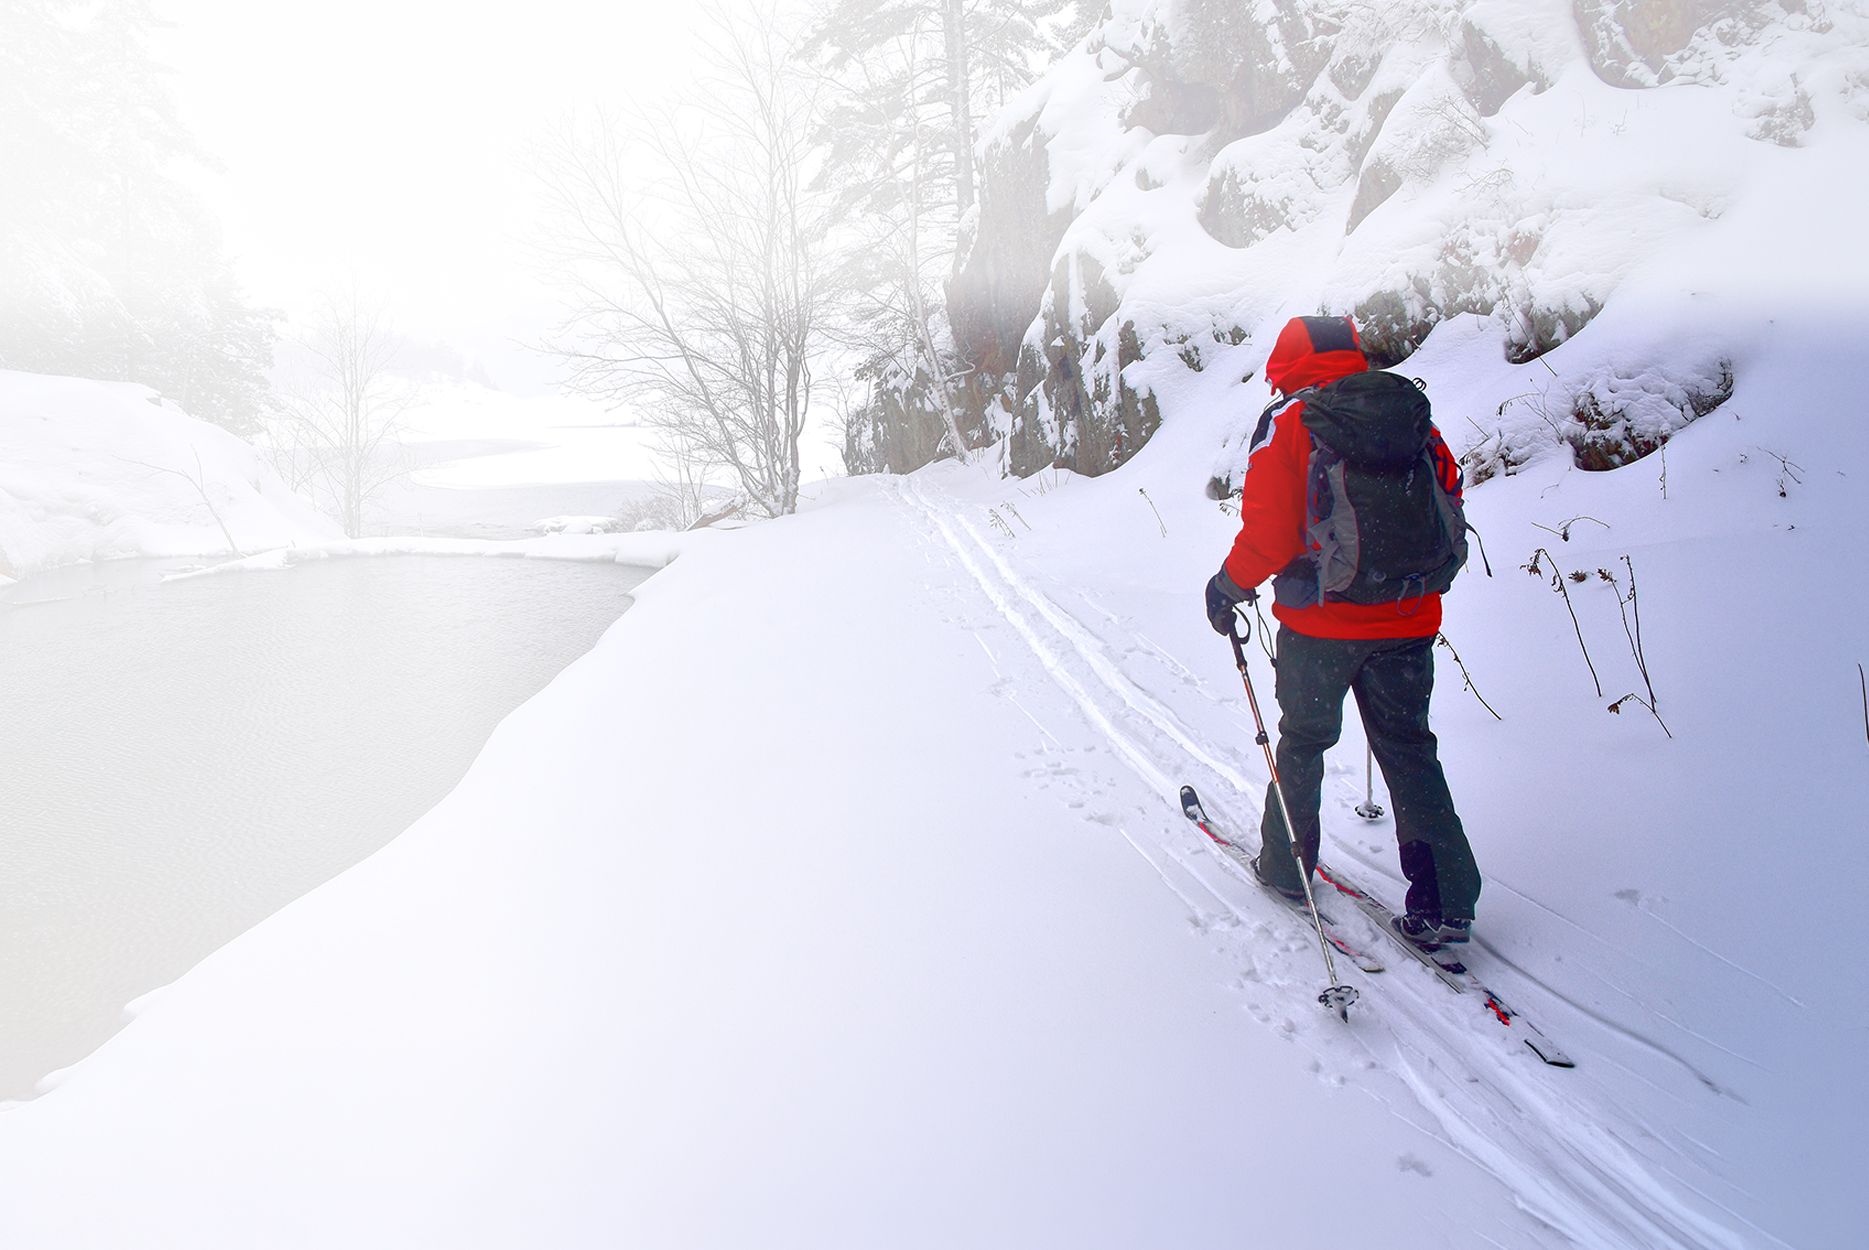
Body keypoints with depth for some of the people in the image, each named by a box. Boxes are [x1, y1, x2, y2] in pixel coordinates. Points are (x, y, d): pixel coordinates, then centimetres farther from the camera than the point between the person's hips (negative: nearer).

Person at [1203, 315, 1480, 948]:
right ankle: (1445, 903, 11)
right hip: (1408, 622, 4)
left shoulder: (1288, 423, -8)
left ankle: (1286, 867, 28)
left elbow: (1268, 533, -15)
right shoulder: (1410, 415, 6)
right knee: (1409, 749, 12)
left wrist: (1229, 586, 1)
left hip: (1320, 622, -4)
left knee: (1303, 742, 15)